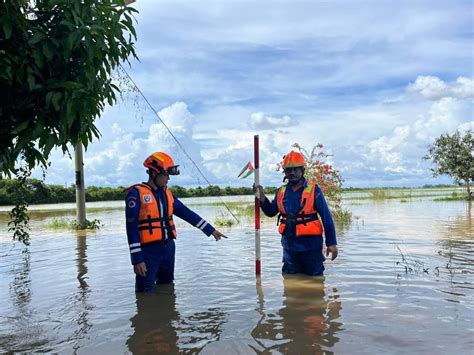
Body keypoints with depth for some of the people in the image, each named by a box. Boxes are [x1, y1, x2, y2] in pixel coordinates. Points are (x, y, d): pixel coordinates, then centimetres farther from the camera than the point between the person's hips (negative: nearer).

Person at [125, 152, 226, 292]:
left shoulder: (167, 193, 11)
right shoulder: (137, 193, -11)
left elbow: (187, 213, 14)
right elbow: (132, 228, -13)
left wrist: (211, 230, 13)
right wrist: (137, 259, -17)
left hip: (168, 248, 7)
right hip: (149, 250, -7)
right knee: (146, 292, -1)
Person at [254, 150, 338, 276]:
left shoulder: (314, 190, -8)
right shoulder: (281, 192, 6)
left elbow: (326, 217, -7)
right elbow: (271, 212, 16)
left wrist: (331, 243, -9)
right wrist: (261, 197, 0)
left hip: (310, 246, -4)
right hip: (289, 246, 4)